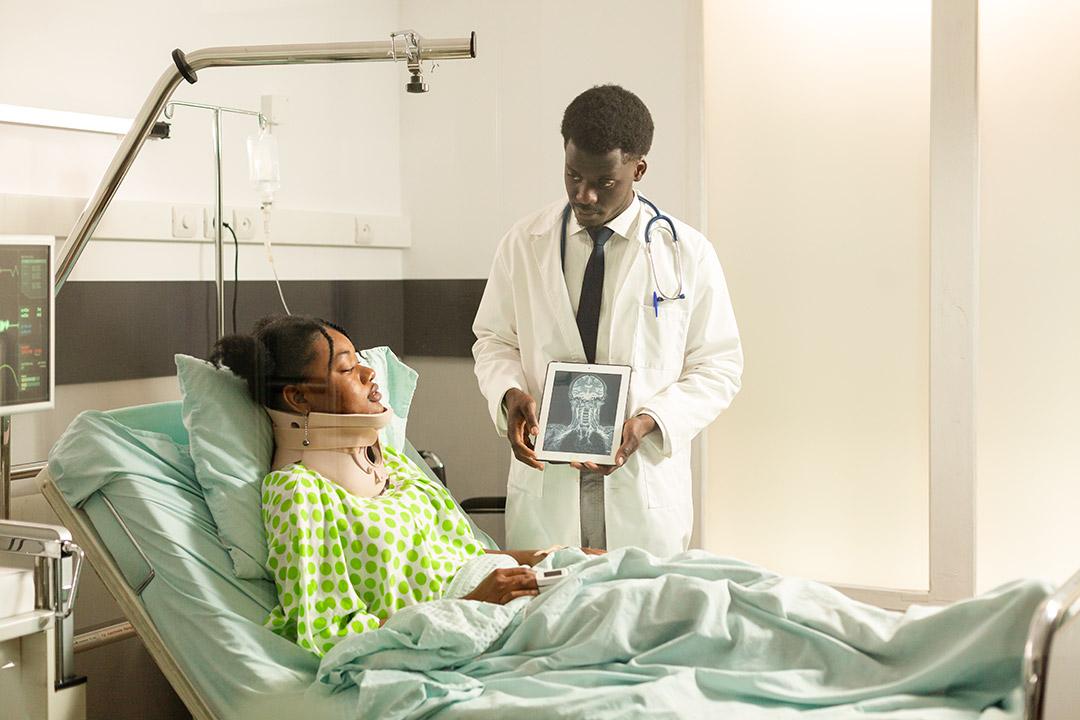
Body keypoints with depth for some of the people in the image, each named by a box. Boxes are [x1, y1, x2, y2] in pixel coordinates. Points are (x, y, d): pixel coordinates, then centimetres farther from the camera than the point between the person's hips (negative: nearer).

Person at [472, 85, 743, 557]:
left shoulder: (689, 254, -2)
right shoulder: (523, 243, 3)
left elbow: (719, 366, 1)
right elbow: (494, 340, 12)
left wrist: (649, 422, -15)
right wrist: (510, 393, -10)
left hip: (643, 483, -1)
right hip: (543, 481, 1)